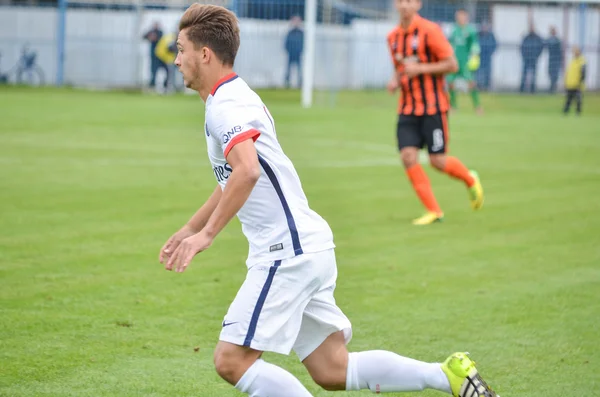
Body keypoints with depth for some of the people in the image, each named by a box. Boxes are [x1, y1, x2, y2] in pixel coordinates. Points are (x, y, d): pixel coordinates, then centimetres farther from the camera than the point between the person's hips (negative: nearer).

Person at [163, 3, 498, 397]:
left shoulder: (227, 105, -14)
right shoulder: (236, 98, 19)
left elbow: (247, 171, -33)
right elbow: (233, 181, 33)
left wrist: (206, 234, -28)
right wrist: (189, 228, 33)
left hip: (287, 252, -10)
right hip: (305, 247, 10)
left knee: (232, 361, -9)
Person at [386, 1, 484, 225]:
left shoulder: (429, 31, -11)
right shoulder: (393, 37, 9)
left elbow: (452, 65, -12)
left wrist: (419, 69, -19)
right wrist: (395, 80, 4)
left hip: (433, 107, -5)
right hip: (407, 109, 5)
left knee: (438, 161, -5)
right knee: (408, 156, -10)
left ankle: (470, 180, 28)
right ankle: (433, 211, 0)